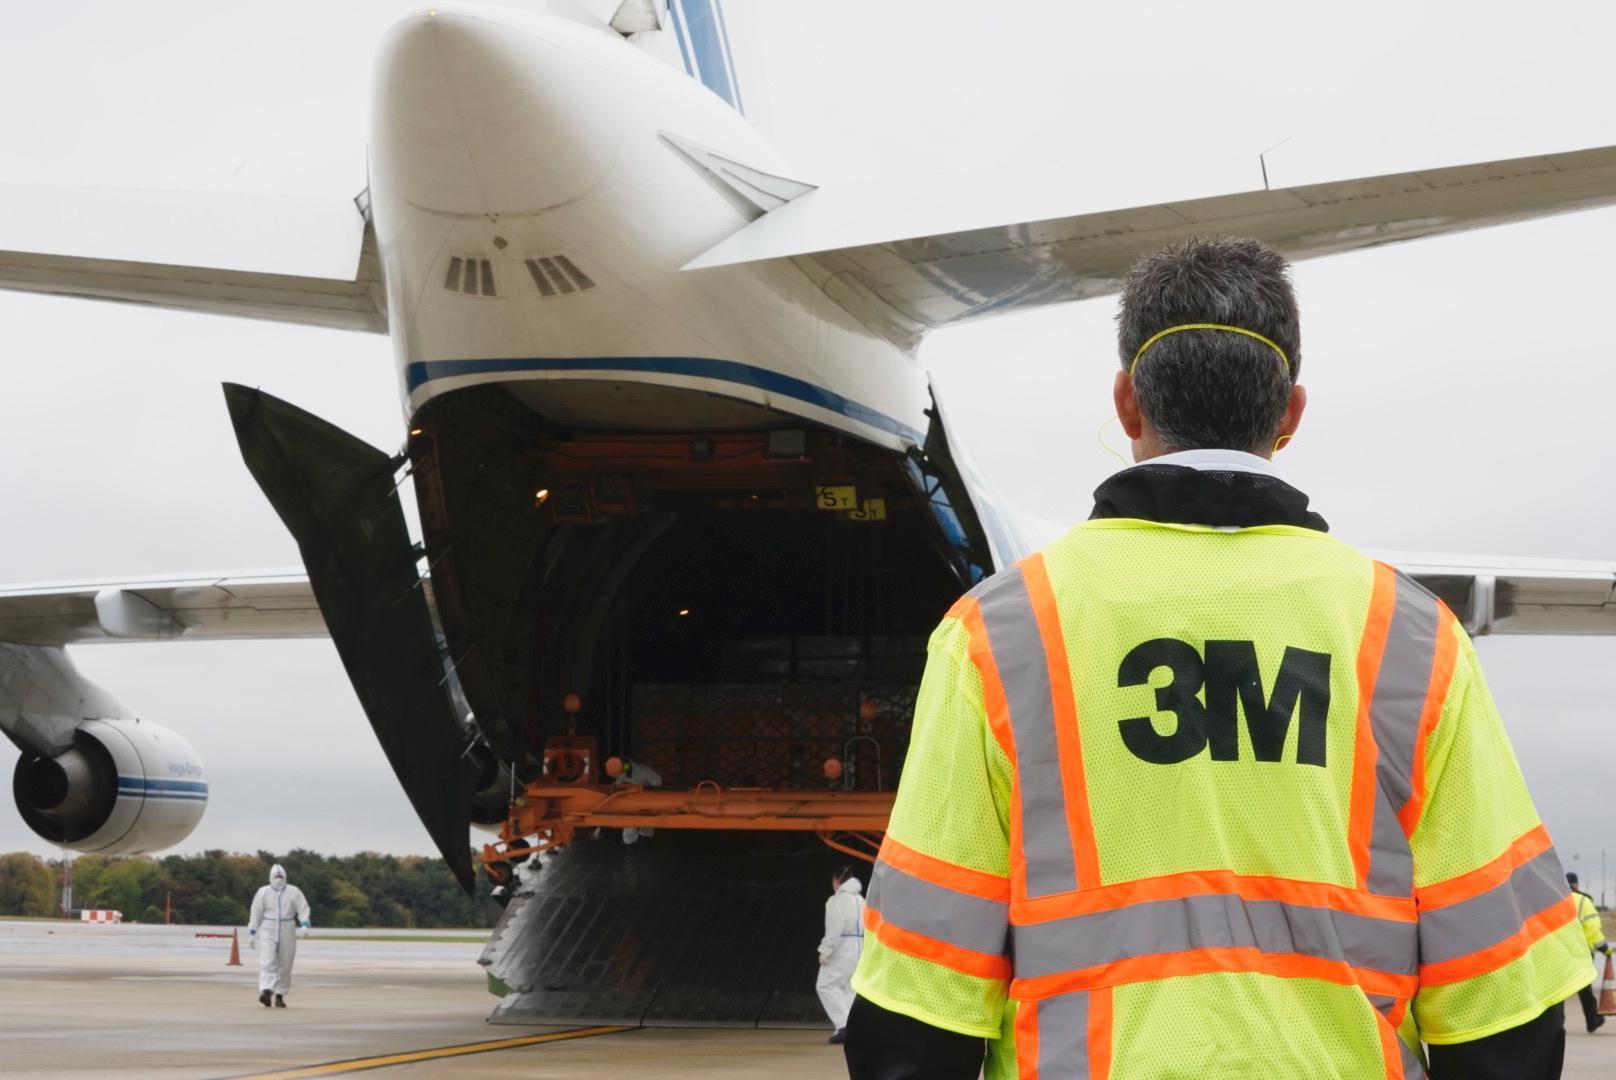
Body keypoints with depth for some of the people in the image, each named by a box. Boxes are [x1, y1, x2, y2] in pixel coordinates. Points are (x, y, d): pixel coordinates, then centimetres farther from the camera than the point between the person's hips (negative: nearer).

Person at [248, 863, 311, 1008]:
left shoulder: (294, 892, 4)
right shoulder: (263, 893, 4)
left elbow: (303, 909, -2)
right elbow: (256, 913, 5)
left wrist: (305, 925, -19)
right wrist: (252, 933, 1)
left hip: (287, 934, 1)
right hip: (267, 932, -1)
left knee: (285, 966, 3)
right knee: (267, 963, -17)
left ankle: (280, 996, 13)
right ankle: (266, 992, -31)